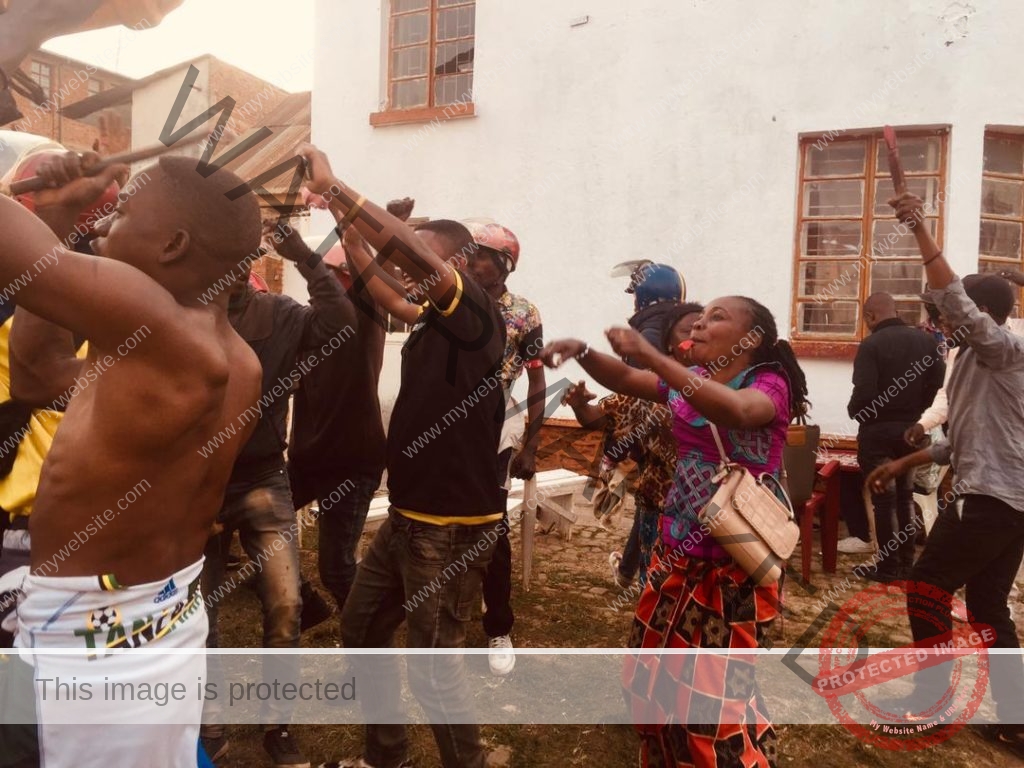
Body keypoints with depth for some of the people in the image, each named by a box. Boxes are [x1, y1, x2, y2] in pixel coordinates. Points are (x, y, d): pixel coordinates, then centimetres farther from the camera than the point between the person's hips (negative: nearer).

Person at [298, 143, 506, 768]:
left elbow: (412, 252, -27)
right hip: (408, 517, 9)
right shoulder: (431, 323, 11)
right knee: (361, 630, 19)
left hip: (455, 526, -9)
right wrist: (343, 221, 2)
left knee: (433, 665, 1)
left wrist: (335, 189, -23)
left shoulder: (476, 313, -13)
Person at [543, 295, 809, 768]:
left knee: (718, 691, 4)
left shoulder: (770, 384, -12)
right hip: (677, 551, 7)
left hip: (736, 560, -7)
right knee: (655, 675, 18)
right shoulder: (690, 380, 8)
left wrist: (651, 356, -41)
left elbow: (735, 411, -34)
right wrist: (582, 351, -15)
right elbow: (624, 380, 5)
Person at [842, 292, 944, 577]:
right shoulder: (926, 340, 2)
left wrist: (853, 412, -3)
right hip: (911, 428, 6)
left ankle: (888, 566, 10)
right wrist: (917, 410, 12)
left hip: (878, 430, -6)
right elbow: (939, 382, 1)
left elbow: (864, 392, -23)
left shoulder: (871, 345, -16)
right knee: (905, 494, 17)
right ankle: (906, 561, 25)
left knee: (883, 497, 3)